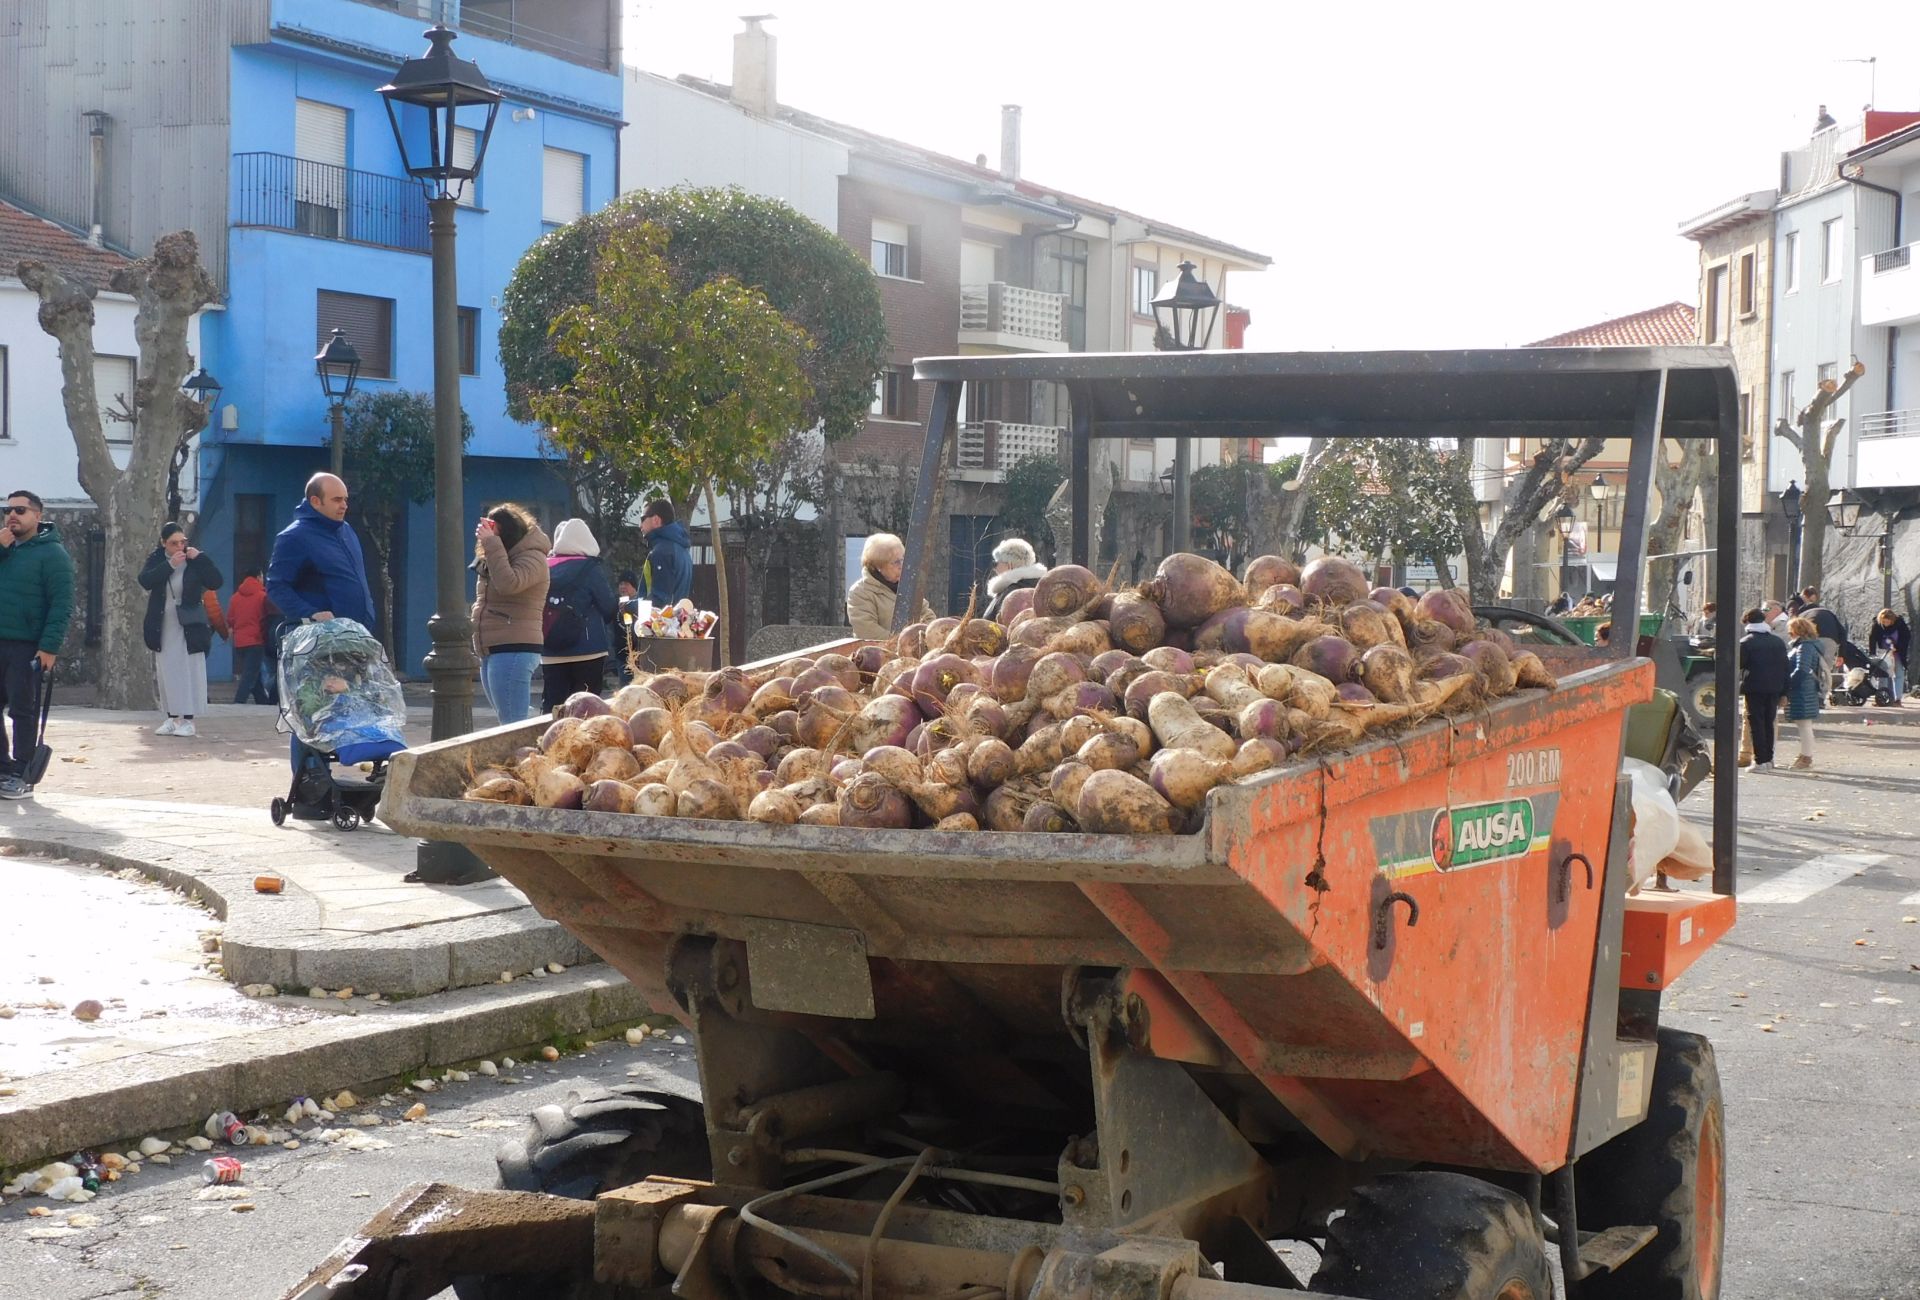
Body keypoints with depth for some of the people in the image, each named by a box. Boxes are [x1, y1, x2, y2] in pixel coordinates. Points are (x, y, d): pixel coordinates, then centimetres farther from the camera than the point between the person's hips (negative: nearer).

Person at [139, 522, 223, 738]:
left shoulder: (195, 560, -2)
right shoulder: (156, 559, 3)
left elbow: (216, 583, -12)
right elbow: (145, 581, -15)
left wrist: (200, 558, -18)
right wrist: (170, 564, -22)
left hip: (189, 627, -3)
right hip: (163, 628, 3)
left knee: (190, 672, -4)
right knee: (167, 672, 6)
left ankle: (188, 720, -1)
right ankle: (172, 718, 13)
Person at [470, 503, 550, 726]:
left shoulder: (532, 557, -9)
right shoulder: (492, 560, 17)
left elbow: (508, 583, -27)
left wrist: (492, 543, -21)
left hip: (513, 651, -10)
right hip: (491, 651, 10)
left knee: (514, 726, -13)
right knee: (509, 722, 13)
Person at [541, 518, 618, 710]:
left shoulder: (545, 569, 5)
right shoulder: (590, 569, -6)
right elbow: (609, 608, -3)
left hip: (551, 654, 4)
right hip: (588, 652, -4)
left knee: (551, 707, 3)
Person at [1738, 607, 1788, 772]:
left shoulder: (1746, 642, -7)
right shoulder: (1777, 641, 10)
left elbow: (1738, 664, -8)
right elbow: (1784, 667, 11)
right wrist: (1783, 693, 13)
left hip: (1754, 688, -5)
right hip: (1774, 689, 5)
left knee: (1756, 723, -2)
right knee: (1768, 723, 13)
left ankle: (1760, 761, -7)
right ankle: (1769, 759, 15)